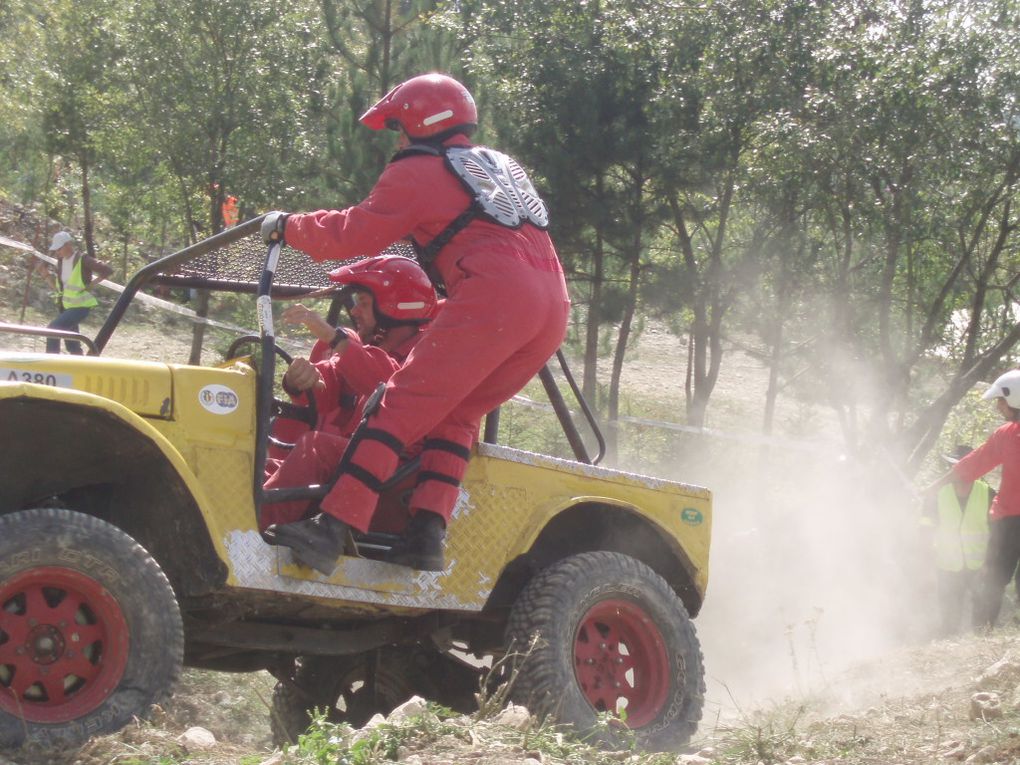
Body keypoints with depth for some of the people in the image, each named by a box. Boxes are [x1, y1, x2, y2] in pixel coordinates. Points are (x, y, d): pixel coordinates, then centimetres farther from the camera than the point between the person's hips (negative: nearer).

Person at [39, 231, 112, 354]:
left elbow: (107, 270, -18)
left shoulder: (83, 261, -14)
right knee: (72, 345, 10)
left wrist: (92, 284, -17)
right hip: (65, 306, 9)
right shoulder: (61, 262, 9)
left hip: (80, 307, -8)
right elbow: (59, 286, 15)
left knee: (53, 329, -21)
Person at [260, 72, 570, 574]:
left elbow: (353, 233, 10)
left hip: (494, 294, -7)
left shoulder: (418, 172, 11)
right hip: (553, 307, 7)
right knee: (456, 413, 15)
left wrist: (285, 226, 24)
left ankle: (334, 529, -18)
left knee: (404, 405, -8)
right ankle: (427, 536, -2)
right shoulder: (500, 167, 33)